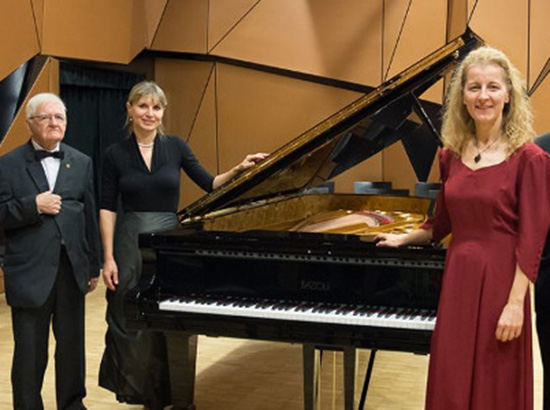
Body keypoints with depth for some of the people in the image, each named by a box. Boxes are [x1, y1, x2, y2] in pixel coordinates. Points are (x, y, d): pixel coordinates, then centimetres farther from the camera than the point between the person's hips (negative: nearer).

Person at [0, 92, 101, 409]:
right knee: (30, 352, 6)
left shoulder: (82, 163, 8)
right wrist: (33, 205, -20)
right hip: (30, 273, -3)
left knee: (72, 345, 14)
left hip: (72, 270, 3)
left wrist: (94, 266, 8)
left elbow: (91, 217, 8)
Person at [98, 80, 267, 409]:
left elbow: (209, 185, 6)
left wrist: (238, 169, -11)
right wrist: (109, 257, -7)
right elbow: (108, 209, -2)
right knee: (129, 324, 3)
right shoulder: (116, 154, 0)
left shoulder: (176, 146, 3)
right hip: (131, 245, -1)